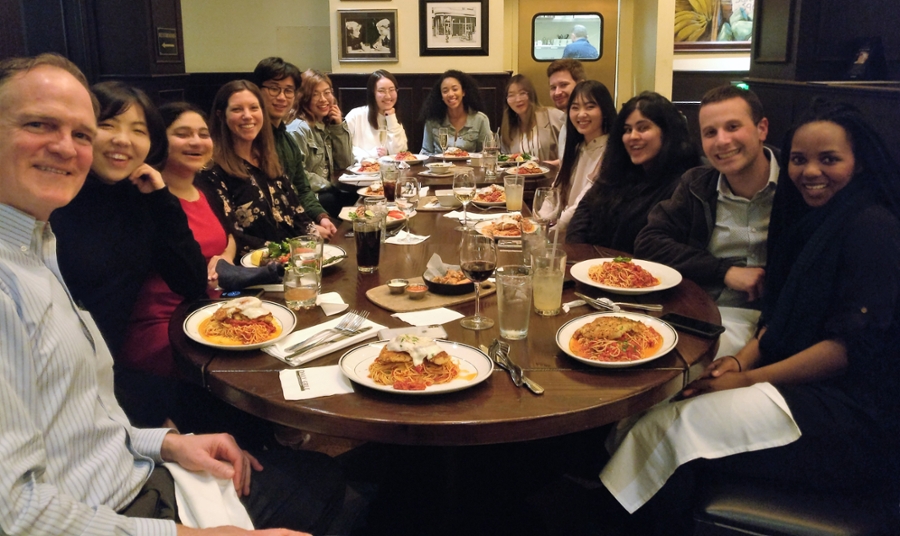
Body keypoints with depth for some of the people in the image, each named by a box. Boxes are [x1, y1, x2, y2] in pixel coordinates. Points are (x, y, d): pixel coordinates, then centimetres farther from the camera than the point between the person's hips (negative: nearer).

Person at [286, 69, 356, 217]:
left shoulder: (329, 124, 12)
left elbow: (345, 164, 8)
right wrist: (330, 186, -12)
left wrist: (339, 127, 0)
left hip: (331, 191, 8)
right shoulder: (299, 128, -12)